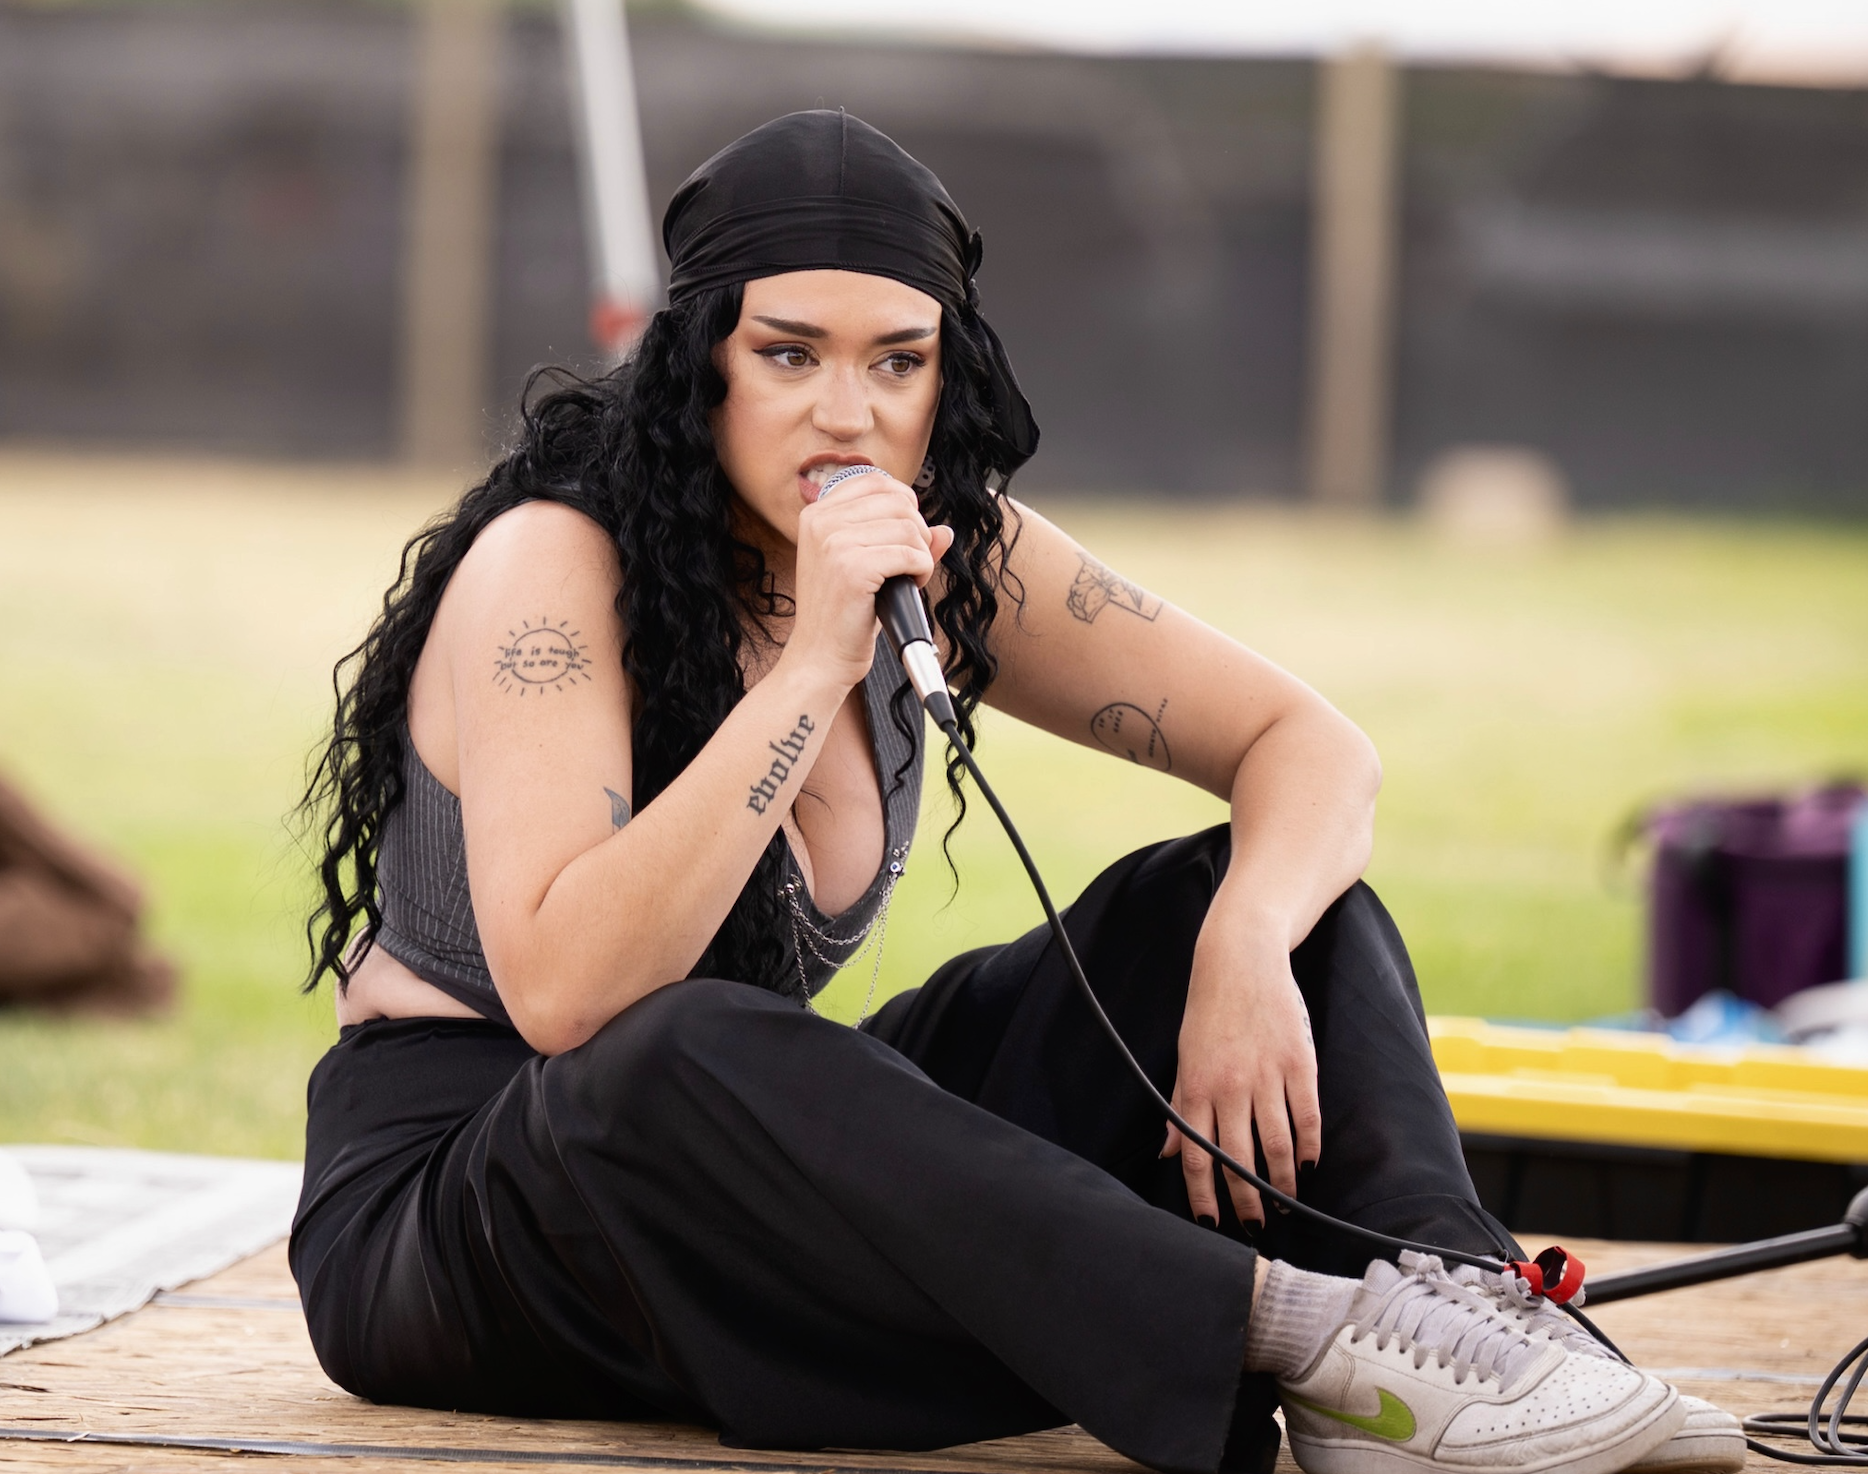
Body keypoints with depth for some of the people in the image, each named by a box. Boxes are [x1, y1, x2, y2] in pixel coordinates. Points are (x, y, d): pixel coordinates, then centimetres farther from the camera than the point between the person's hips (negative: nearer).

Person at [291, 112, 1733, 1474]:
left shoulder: (945, 552, 0)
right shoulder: (553, 568, -18)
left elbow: (1310, 747, 0)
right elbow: (563, 993, -32)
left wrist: (1246, 950, -22)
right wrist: (813, 667, -34)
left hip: (763, 1190, 7)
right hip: (440, 1215, -6)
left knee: (1244, 891, -5)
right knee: (679, 1058, -41)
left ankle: (1436, 1281, -33)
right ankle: (1288, 1325, -43)